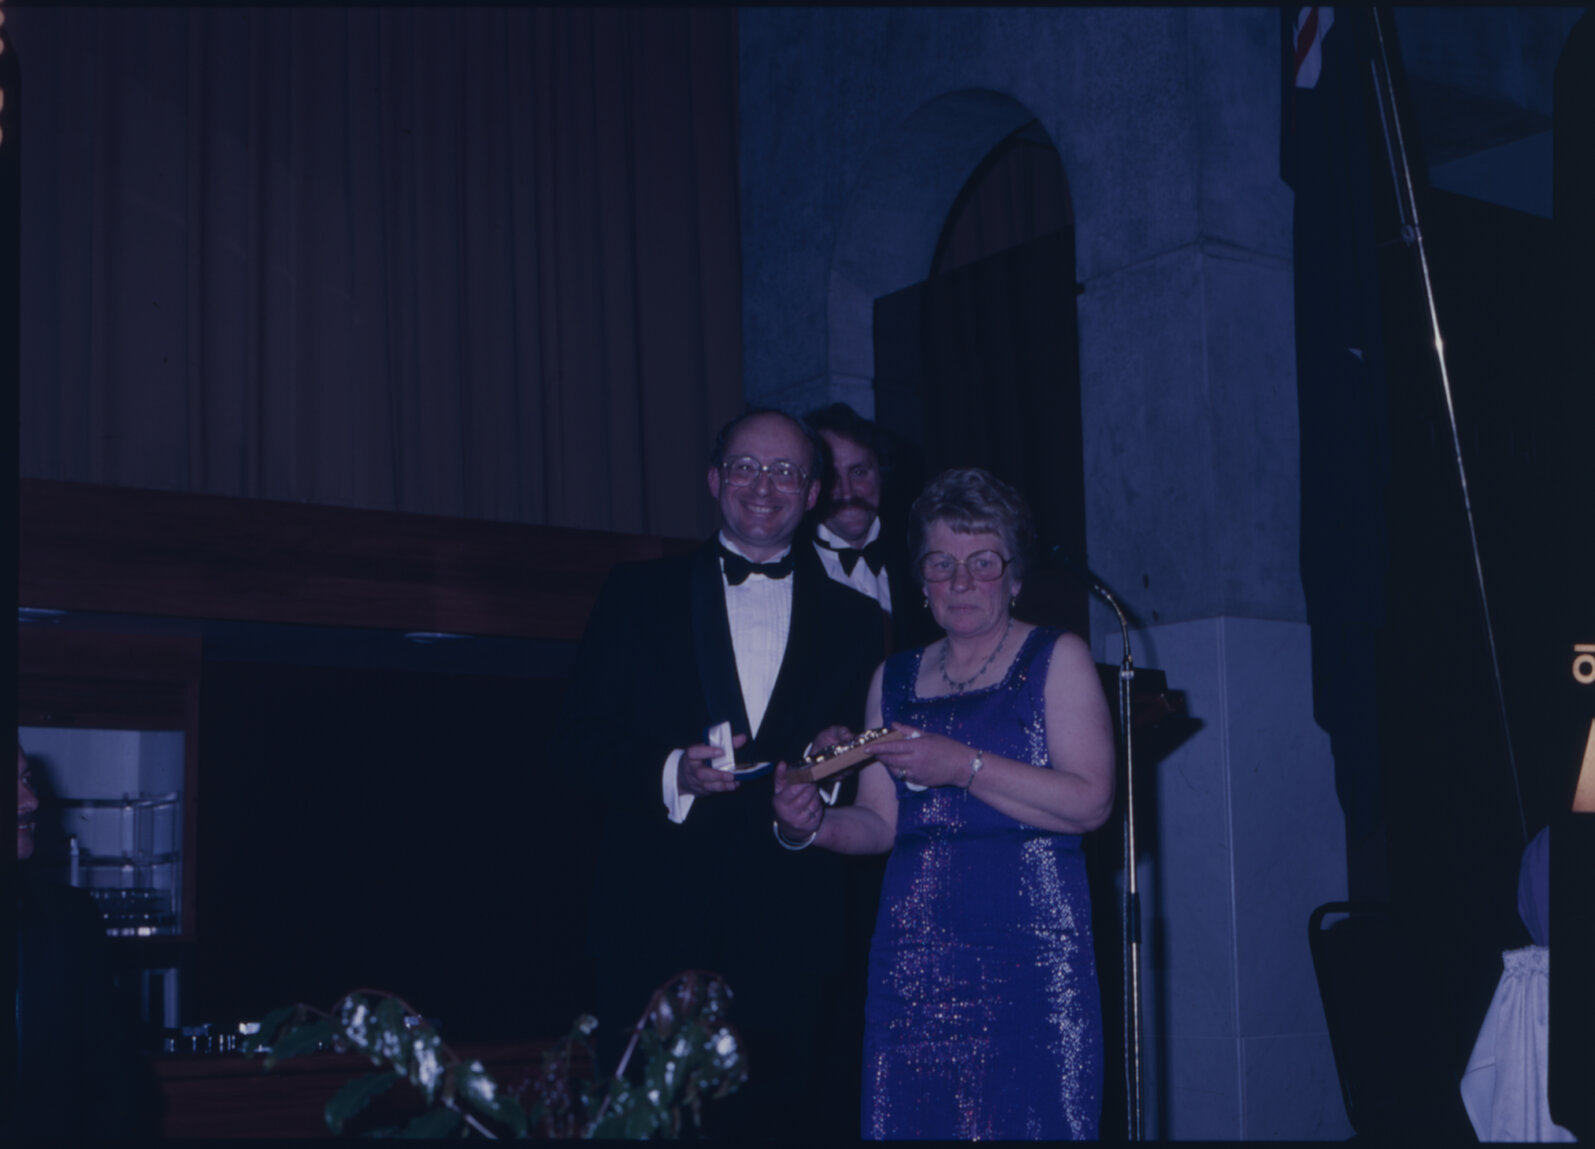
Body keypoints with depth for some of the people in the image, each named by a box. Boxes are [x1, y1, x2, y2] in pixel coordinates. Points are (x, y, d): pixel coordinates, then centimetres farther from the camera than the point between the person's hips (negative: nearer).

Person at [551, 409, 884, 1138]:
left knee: (779, 1116, 0)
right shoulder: (637, 596, 9)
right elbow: (579, 741, 3)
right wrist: (671, 773, -13)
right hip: (658, 924, -1)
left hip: (788, 930, 1)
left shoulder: (852, 620, 13)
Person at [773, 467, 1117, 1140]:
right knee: (910, 1122, 0)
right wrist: (813, 825, -6)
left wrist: (963, 767, -15)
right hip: (913, 956, 4)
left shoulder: (1056, 660, 4)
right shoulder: (894, 679, 17)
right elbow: (880, 824, 14)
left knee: (1026, 1121, -8)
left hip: (1028, 956, -3)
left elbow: (1091, 802, -8)